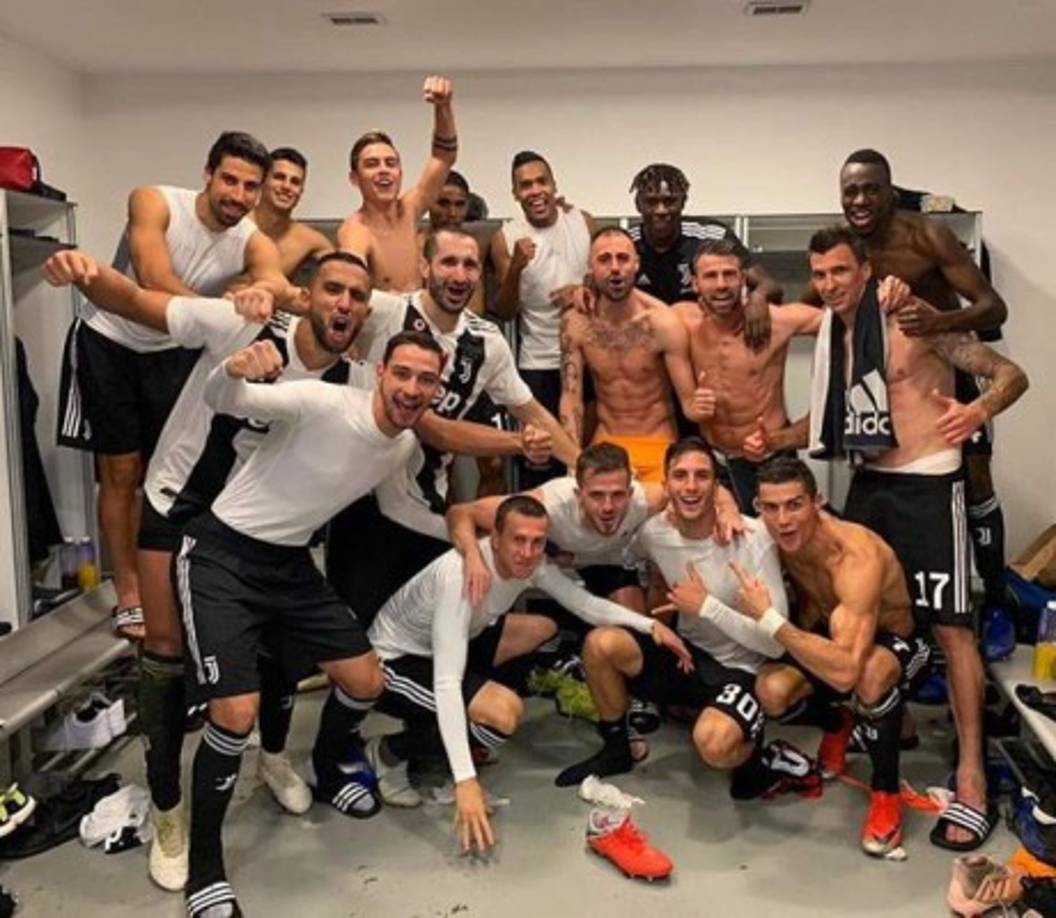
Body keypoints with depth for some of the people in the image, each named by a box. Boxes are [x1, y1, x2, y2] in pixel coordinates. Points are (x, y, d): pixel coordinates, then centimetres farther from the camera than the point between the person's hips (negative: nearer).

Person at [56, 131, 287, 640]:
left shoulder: (255, 243, -14)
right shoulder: (154, 202, -21)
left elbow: (279, 282, -38)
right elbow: (155, 282, -35)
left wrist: (266, 289, -62)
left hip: (172, 352, 3)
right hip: (108, 343, -3)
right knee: (121, 473, 0)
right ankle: (128, 594, 9)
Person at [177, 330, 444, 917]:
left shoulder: (407, 447, 0)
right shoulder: (321, 403, -23)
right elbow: (221, 402, -28)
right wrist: (236, 369, -51)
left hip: (291, 562, 7)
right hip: (221, 557, -7)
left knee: (366, 681, 7)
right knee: (238, 713, -16)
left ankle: (328, 773, 40)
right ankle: (205, 870, 6)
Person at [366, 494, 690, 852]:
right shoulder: (461, 576, -37)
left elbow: (584, 603, -2)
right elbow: (446, 682, -40)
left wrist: (649, 624, -17)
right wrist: (465, 780, -44)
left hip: (445, 647, 8)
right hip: (394, 661, -8)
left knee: (542, 629, 3)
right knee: (505, 711, -27)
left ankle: (456, 727, 9)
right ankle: (391, 752, -5)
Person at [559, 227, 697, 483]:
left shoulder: (663, 323, -15)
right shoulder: (575, 323, -8)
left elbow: (688, 399, -13)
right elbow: (571, 398, -7)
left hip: (658, 445, -2)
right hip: (605, 443, 2)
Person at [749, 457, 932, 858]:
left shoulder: (856, 557, -38)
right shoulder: (784, 537, -18)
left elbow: (845, 672, -49)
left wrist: (769, 620, -43)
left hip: (899, 646, -6)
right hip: (833, 637, 6)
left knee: (868, 672, -42)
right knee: (771, 691, -24)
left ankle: (886, 792, -15)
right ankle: (836, 725, 13)